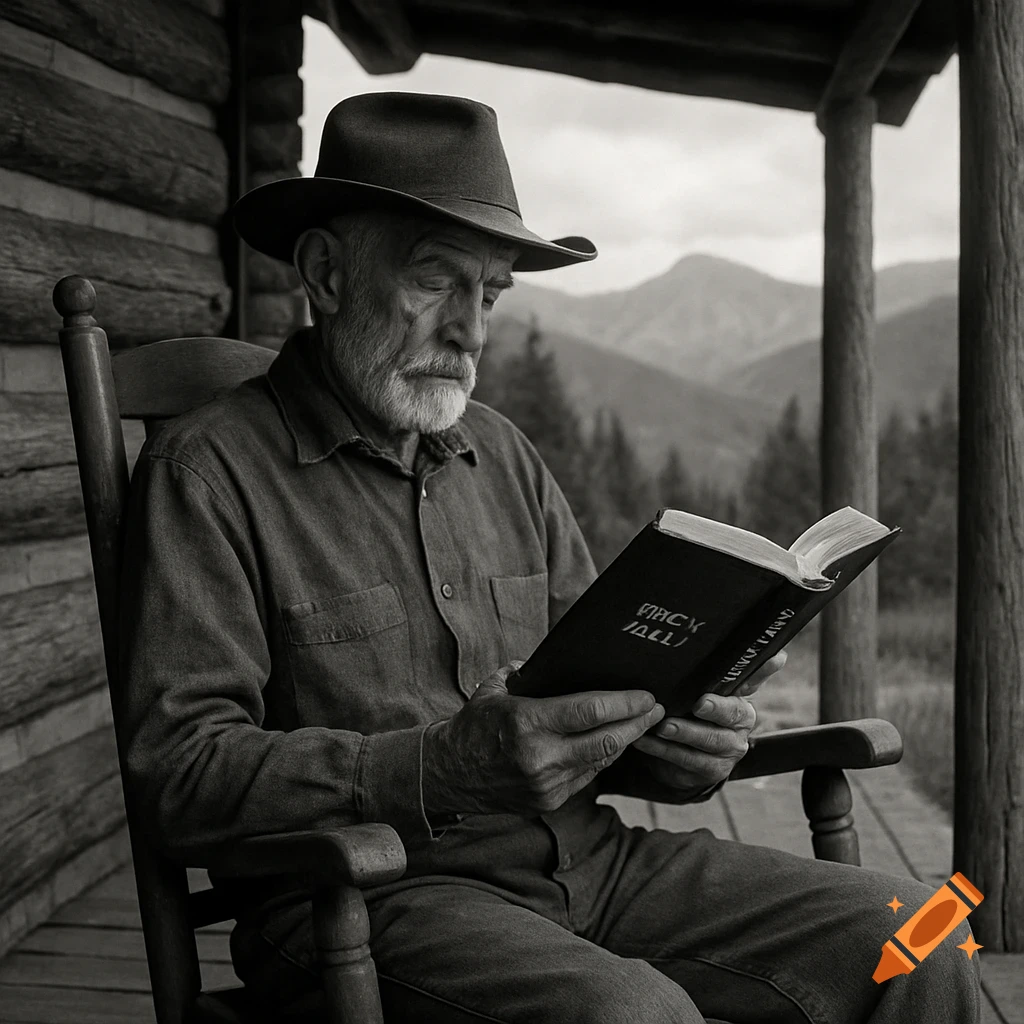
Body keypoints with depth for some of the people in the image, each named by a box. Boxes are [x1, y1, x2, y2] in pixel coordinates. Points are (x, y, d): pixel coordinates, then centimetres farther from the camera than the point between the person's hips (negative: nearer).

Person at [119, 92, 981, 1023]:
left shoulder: (501, 455, 16)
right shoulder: (206, 473, -5)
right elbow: (180, 773, -14)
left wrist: (674, 737, -6)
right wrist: (450, 766, -26)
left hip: (583, 858, 6)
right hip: (362, 897, -6)